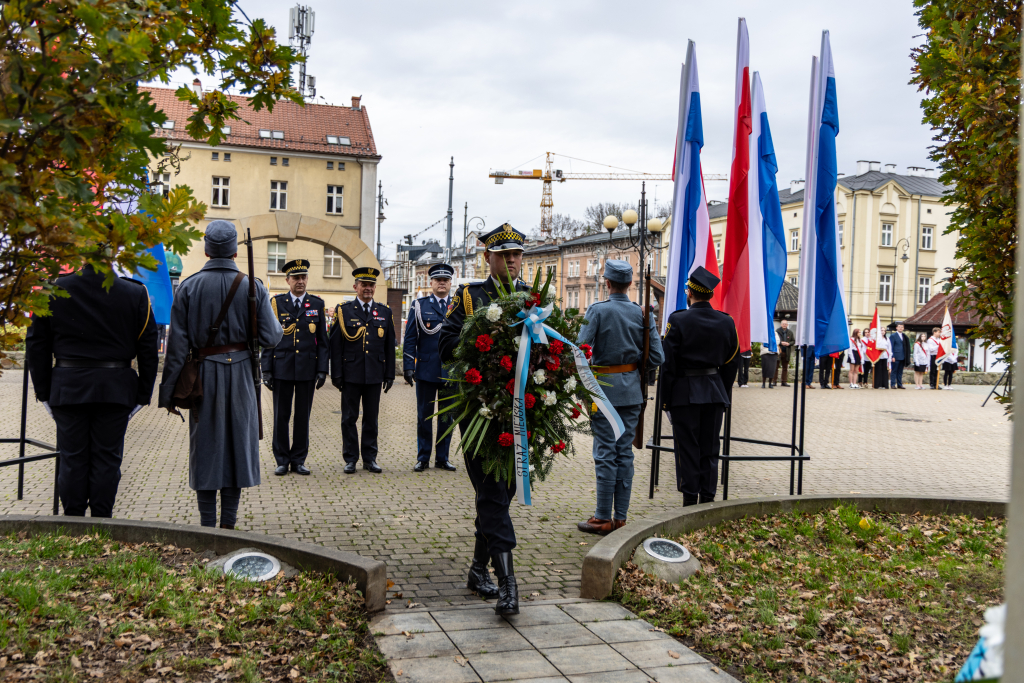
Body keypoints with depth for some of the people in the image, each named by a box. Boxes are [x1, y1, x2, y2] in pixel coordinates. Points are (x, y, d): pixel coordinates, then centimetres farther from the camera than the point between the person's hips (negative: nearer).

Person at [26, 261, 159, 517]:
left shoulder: (53, 291, -1)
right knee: (107, 458, 6)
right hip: (115, 390, 0)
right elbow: (148, 351, 0)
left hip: (67, 389, 1)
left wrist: (43, 392, 10)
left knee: (72, 458, 8)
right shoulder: (136, 294, -2)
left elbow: (36, 347, 3)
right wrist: (142, 396, 7)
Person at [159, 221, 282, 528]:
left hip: (204, 374, 0)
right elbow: (270, 338, -6)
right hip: (241, 374, 0)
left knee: (205, 446, 8)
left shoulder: (188, 287, -3)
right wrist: (276, 322, 18)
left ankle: (207, 525, 12)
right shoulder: (253, 287, -3)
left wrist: (168, 392, 0)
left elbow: (177, 344, -5)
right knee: (237, 443, 9)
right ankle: (228, 523, 13)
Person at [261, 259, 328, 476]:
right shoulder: (276, 303, 3)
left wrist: (322, 369, -1)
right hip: (282, 368, -1)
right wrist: (266, 369, -3)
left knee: (303, 416, 6)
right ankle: (282, 460, 14)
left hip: (307, 368, 1)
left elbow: (322, 340, 6)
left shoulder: (317, 304, 6)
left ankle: (298, 460, 16)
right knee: (281, 415, 4)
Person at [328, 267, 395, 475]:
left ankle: (370, 458, 17)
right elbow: (335, 345, 0)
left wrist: (389, 375, 7)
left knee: (371, 418, 8)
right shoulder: (343, 310, 2)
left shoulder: (384, 312, 10)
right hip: (351, 374, -2)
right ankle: (350, 459, 12)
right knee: (349, 418, 4)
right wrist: (336, 374, -5)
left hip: (375, 375, 2)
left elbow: (389, 346, 11)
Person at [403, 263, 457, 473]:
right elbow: (410, 339, 3)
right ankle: (422, 458, 14)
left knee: (447, 416, 7)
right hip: (426, 371, -1)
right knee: (424, 416, 4)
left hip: (452, 372, 1)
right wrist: (408, 366, -5)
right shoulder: (419, 306, 4)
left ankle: (442, 457, 18)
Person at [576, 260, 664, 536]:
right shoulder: (642, 313, 1)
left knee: (605, 453, 0)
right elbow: (657, 357, 0)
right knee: (625, 452, 9)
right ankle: (621, 518, 15)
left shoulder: (598, 310, -10)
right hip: (632, 389, 4)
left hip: (604, 387, -4)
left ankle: (604, 518, 5)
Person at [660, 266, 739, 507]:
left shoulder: (678, 320, -10)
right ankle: (708, 499, 14)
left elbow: (668, 363, -8)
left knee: (687, 448, 2)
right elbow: (731, 363, 9)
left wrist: (665, 398, -2)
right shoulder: (726, 322, 4)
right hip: (715, 393, 4)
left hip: (685, 393, -4)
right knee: (710, 448, 11)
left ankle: (690, 502, 5)